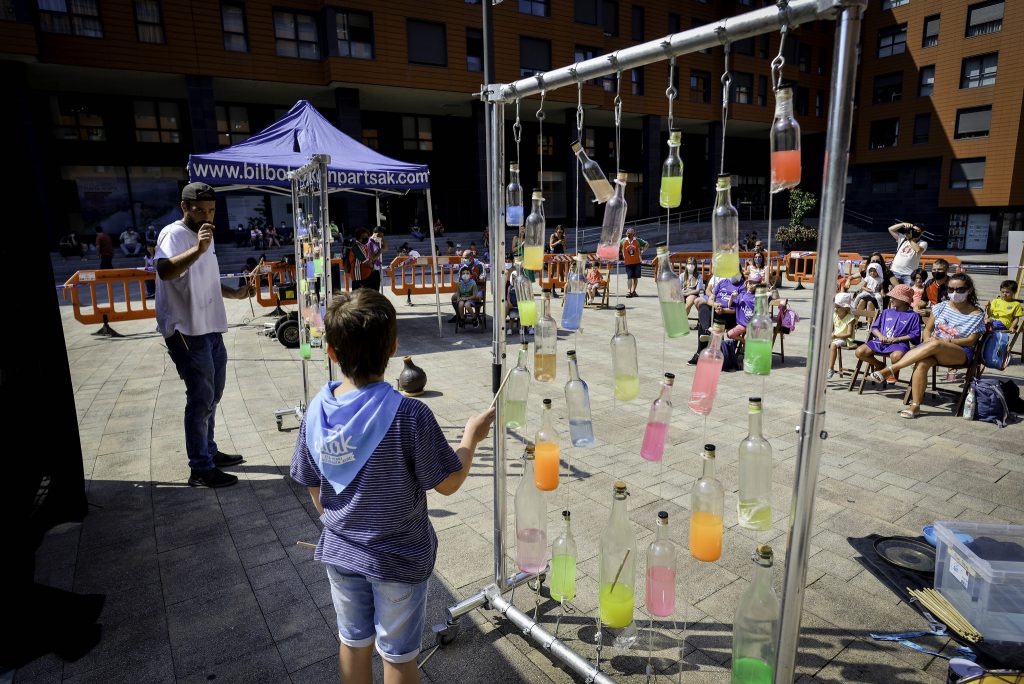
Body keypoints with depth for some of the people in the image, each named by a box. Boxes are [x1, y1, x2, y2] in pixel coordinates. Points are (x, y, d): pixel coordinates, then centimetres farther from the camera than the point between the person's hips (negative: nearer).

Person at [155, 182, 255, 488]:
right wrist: (198, 249, -46)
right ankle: (201, 469, 3)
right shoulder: (174, 234, -12)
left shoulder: (203, 235, 16)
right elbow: (164, 271, -32)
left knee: (211, 396, 18)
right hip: (187, 332, -9)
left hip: (211, 329, 9)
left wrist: (236, 293, 10)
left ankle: (209, 451, 32)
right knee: (201, 399, -6)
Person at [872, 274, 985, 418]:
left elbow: (971, 341, -2)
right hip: (934, 351, 3)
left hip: (960, 353, -3)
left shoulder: (976, 314, 4)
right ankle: (915, 405, -35)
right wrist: (928, 340, -10)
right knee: (922, 364, -34)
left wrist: (948, 340, -15)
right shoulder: (941, 307, 12)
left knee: (935, 345, -38)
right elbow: (927, 329, 12)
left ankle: (890, 370, -39)